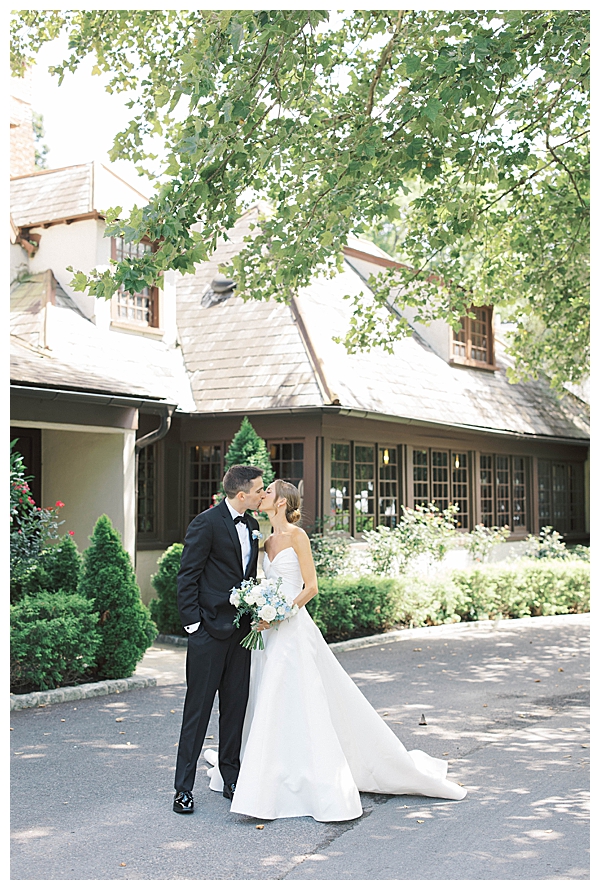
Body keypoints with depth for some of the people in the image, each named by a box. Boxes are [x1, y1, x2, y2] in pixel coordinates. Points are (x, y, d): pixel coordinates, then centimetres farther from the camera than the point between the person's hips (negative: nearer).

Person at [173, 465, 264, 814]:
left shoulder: (252, 525, 12)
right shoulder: (207, 523, -12)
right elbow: (187, 577, -11)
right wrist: (192, 624, -14)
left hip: (240, 629, 7)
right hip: (210, 630, -7)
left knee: (236, 707, 12)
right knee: (198, 709, -1)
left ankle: (232, 779, 23)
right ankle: (184, 788, 8)